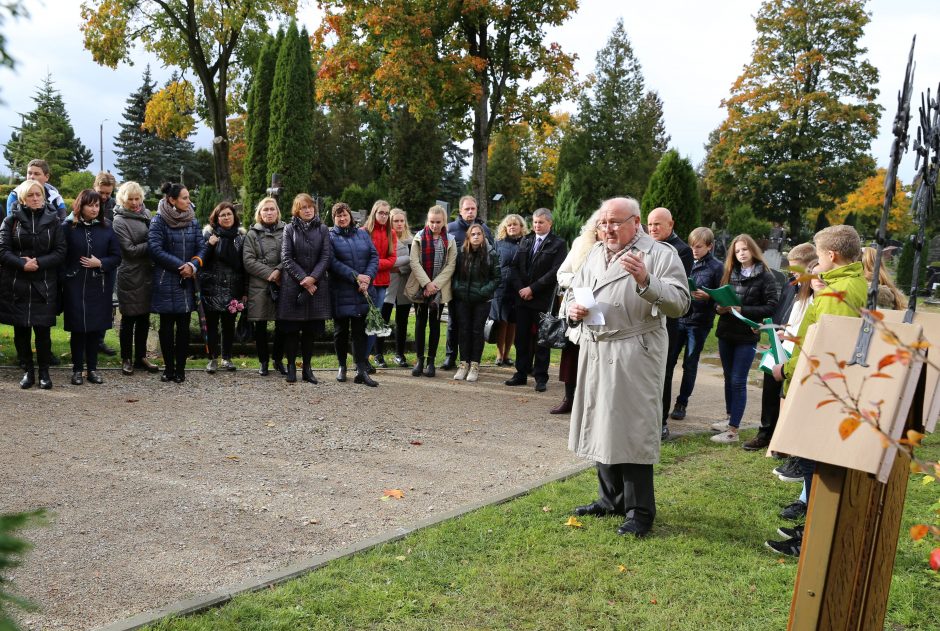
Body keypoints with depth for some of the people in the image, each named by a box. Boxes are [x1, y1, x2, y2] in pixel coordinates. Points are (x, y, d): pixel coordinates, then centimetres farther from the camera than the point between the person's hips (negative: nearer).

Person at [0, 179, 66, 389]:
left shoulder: (53, 220, 4)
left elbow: (60, 252, -1)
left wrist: (39, 263, -15)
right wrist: (22, 264, -18)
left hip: (44, 284, -1)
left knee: (42, 329, 0)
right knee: (21, 330, 5)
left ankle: (44, 372, 14)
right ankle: (27, 370, 19)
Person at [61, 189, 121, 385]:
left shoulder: (106, 227, 6)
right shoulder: (68, 227, -1)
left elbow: (116, 257, 5)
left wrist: (100, 263, -11)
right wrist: (64, 279, -10)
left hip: (100, 287, 2)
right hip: (75, 286, -2)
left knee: (96, 329, 6)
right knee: (78, 329, 2)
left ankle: (92, 369, 17)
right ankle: (77, 370, 12)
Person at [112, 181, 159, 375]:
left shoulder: (146, 214, 9)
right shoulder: (120, 221, -8)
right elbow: (130, 250, -15)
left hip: (147, 273, 6)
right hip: (130, 276, -6)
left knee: (144, 318, 13)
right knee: (129, 319, 5)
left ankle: (141, 357, 23)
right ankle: (126, 359, 17)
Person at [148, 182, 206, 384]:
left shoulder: (192, 221, 8)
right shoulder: (159, 221, -6)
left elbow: (201, 248, 6)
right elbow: (156, 249, -12)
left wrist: (193, 265, -13)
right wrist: (180, 266, -14)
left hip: (187, 282, 4)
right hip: (166, 282, -3)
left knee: (184, 326, 4)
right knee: (167, 326, 4)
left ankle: (180, 368, 11)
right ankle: (169, 367, 13)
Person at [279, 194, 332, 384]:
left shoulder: (322, 229, 8)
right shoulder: (290, 229, 4)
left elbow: (326, 256, 1)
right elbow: (286, 258, -2)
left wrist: (313, 277, -12)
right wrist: (303, 278, -10)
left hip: (316, 285, 1)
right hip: (292, 285, -1)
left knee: (311, 329, 5)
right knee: (291, 328, 0)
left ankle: (307, 367, 13)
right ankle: (291, 366, 10)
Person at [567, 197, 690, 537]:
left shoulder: (660, 254, -4)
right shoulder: (595, 254, 15)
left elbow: (679, 304, -13)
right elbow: (576, 289, 24)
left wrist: (646, 281, -27)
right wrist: (573, 309, 1)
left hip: (635, 354, -6)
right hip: (596, 353, 7)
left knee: (632, 430, -4)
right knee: (600, 424, 13)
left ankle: (640, 511, 8)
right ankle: (611, 499, 28)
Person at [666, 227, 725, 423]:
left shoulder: (716, 267, -3)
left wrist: (707, 296, -19)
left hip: (699, 322, -2)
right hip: (677, 318, 3)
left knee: (690, 365, 8)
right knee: (667, 361, 1)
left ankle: (682, 403, 20)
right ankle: (662, 401, 11)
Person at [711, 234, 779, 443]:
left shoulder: (765, 277, -6)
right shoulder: (730, 273, 9)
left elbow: (771, 307, -12)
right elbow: (719, 299, 16)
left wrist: (741, 310, -19)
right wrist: (719, 307, -7)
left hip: (747, 336, -5)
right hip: (726, 333, 5)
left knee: (738, 381, -4)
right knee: (729, 378, 16)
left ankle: (733, 430, 0)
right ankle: (730, 418, 31)